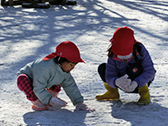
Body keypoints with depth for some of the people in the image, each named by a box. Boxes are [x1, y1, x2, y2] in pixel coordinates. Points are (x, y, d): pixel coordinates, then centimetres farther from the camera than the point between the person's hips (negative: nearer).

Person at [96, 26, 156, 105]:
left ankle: (144, 94, -15)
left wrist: (136, 83, -47)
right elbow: (109, 77, -23)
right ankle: (112, 93, 6)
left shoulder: (140, 50, -26)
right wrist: (116, 82, -50)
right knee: (102, 68, -15)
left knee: (134, 69, -36)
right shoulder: (112, 57, -20)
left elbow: (150, 71, -30)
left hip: (141, 82, -3)